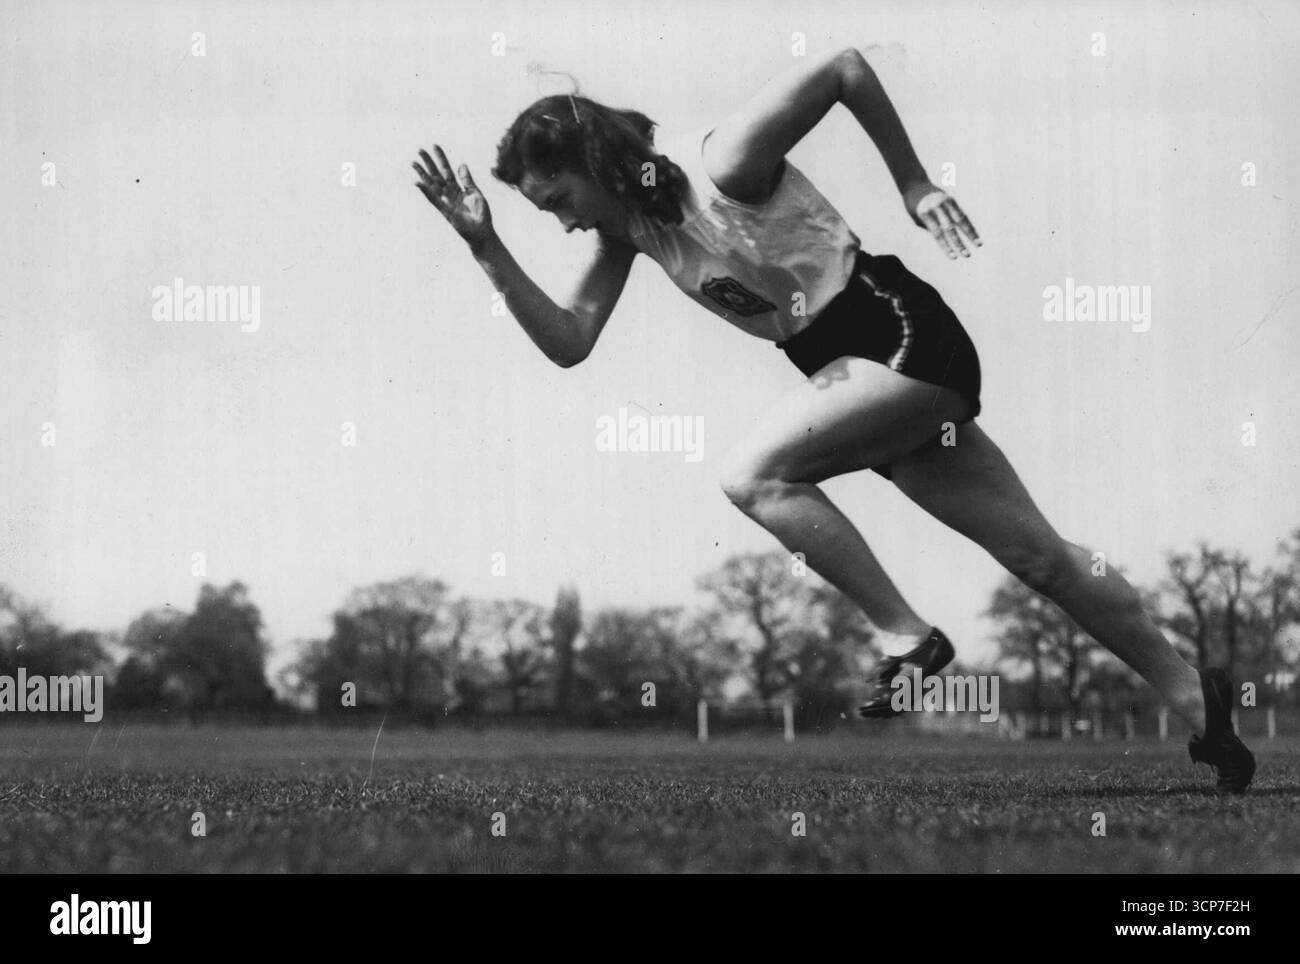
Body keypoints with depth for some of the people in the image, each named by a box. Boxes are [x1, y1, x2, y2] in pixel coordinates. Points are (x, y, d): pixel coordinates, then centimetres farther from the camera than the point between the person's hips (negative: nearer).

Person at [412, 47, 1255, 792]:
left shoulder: (723, 164, -20)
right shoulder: (629, 225, 4)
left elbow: (845, 68, -19)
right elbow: (570, 343, -1)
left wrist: (913, 185, -12)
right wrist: (488, 247, -10)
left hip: (903, 336, -9)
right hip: (852, 366, 9)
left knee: (753, 474, -20)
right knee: (1042, 556, 11)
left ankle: (908, 639, -10)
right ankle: (1194, 697, 19)